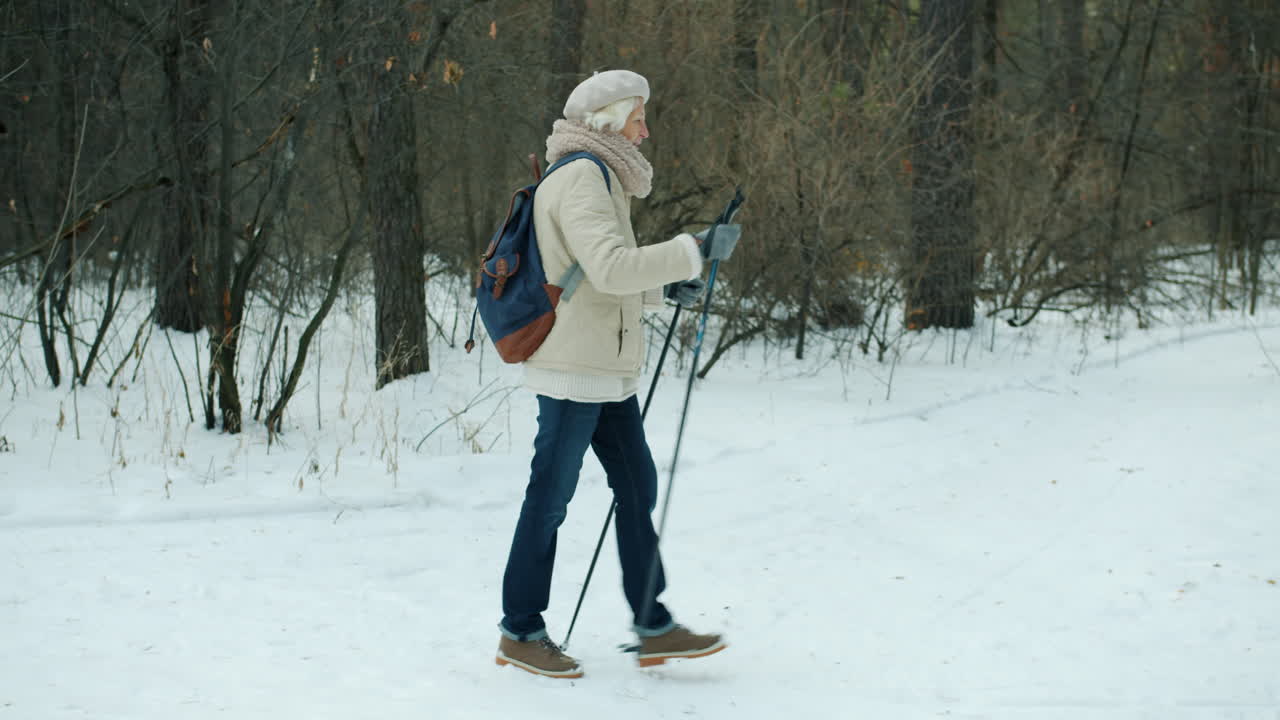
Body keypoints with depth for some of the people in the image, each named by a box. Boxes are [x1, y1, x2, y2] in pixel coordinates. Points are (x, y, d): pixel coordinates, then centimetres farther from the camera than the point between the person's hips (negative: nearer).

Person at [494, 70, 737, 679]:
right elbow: (609, 267, -27)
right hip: (573, 369, -10)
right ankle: (520, 632, 9)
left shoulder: (598, 178, 18)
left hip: (607, 371, 10)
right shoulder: (580, 177, -14)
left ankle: (653, 628, 16)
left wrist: (664, 289, 12)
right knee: (550, 497, -1)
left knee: (638, 488, 10)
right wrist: (690, 253, -22)